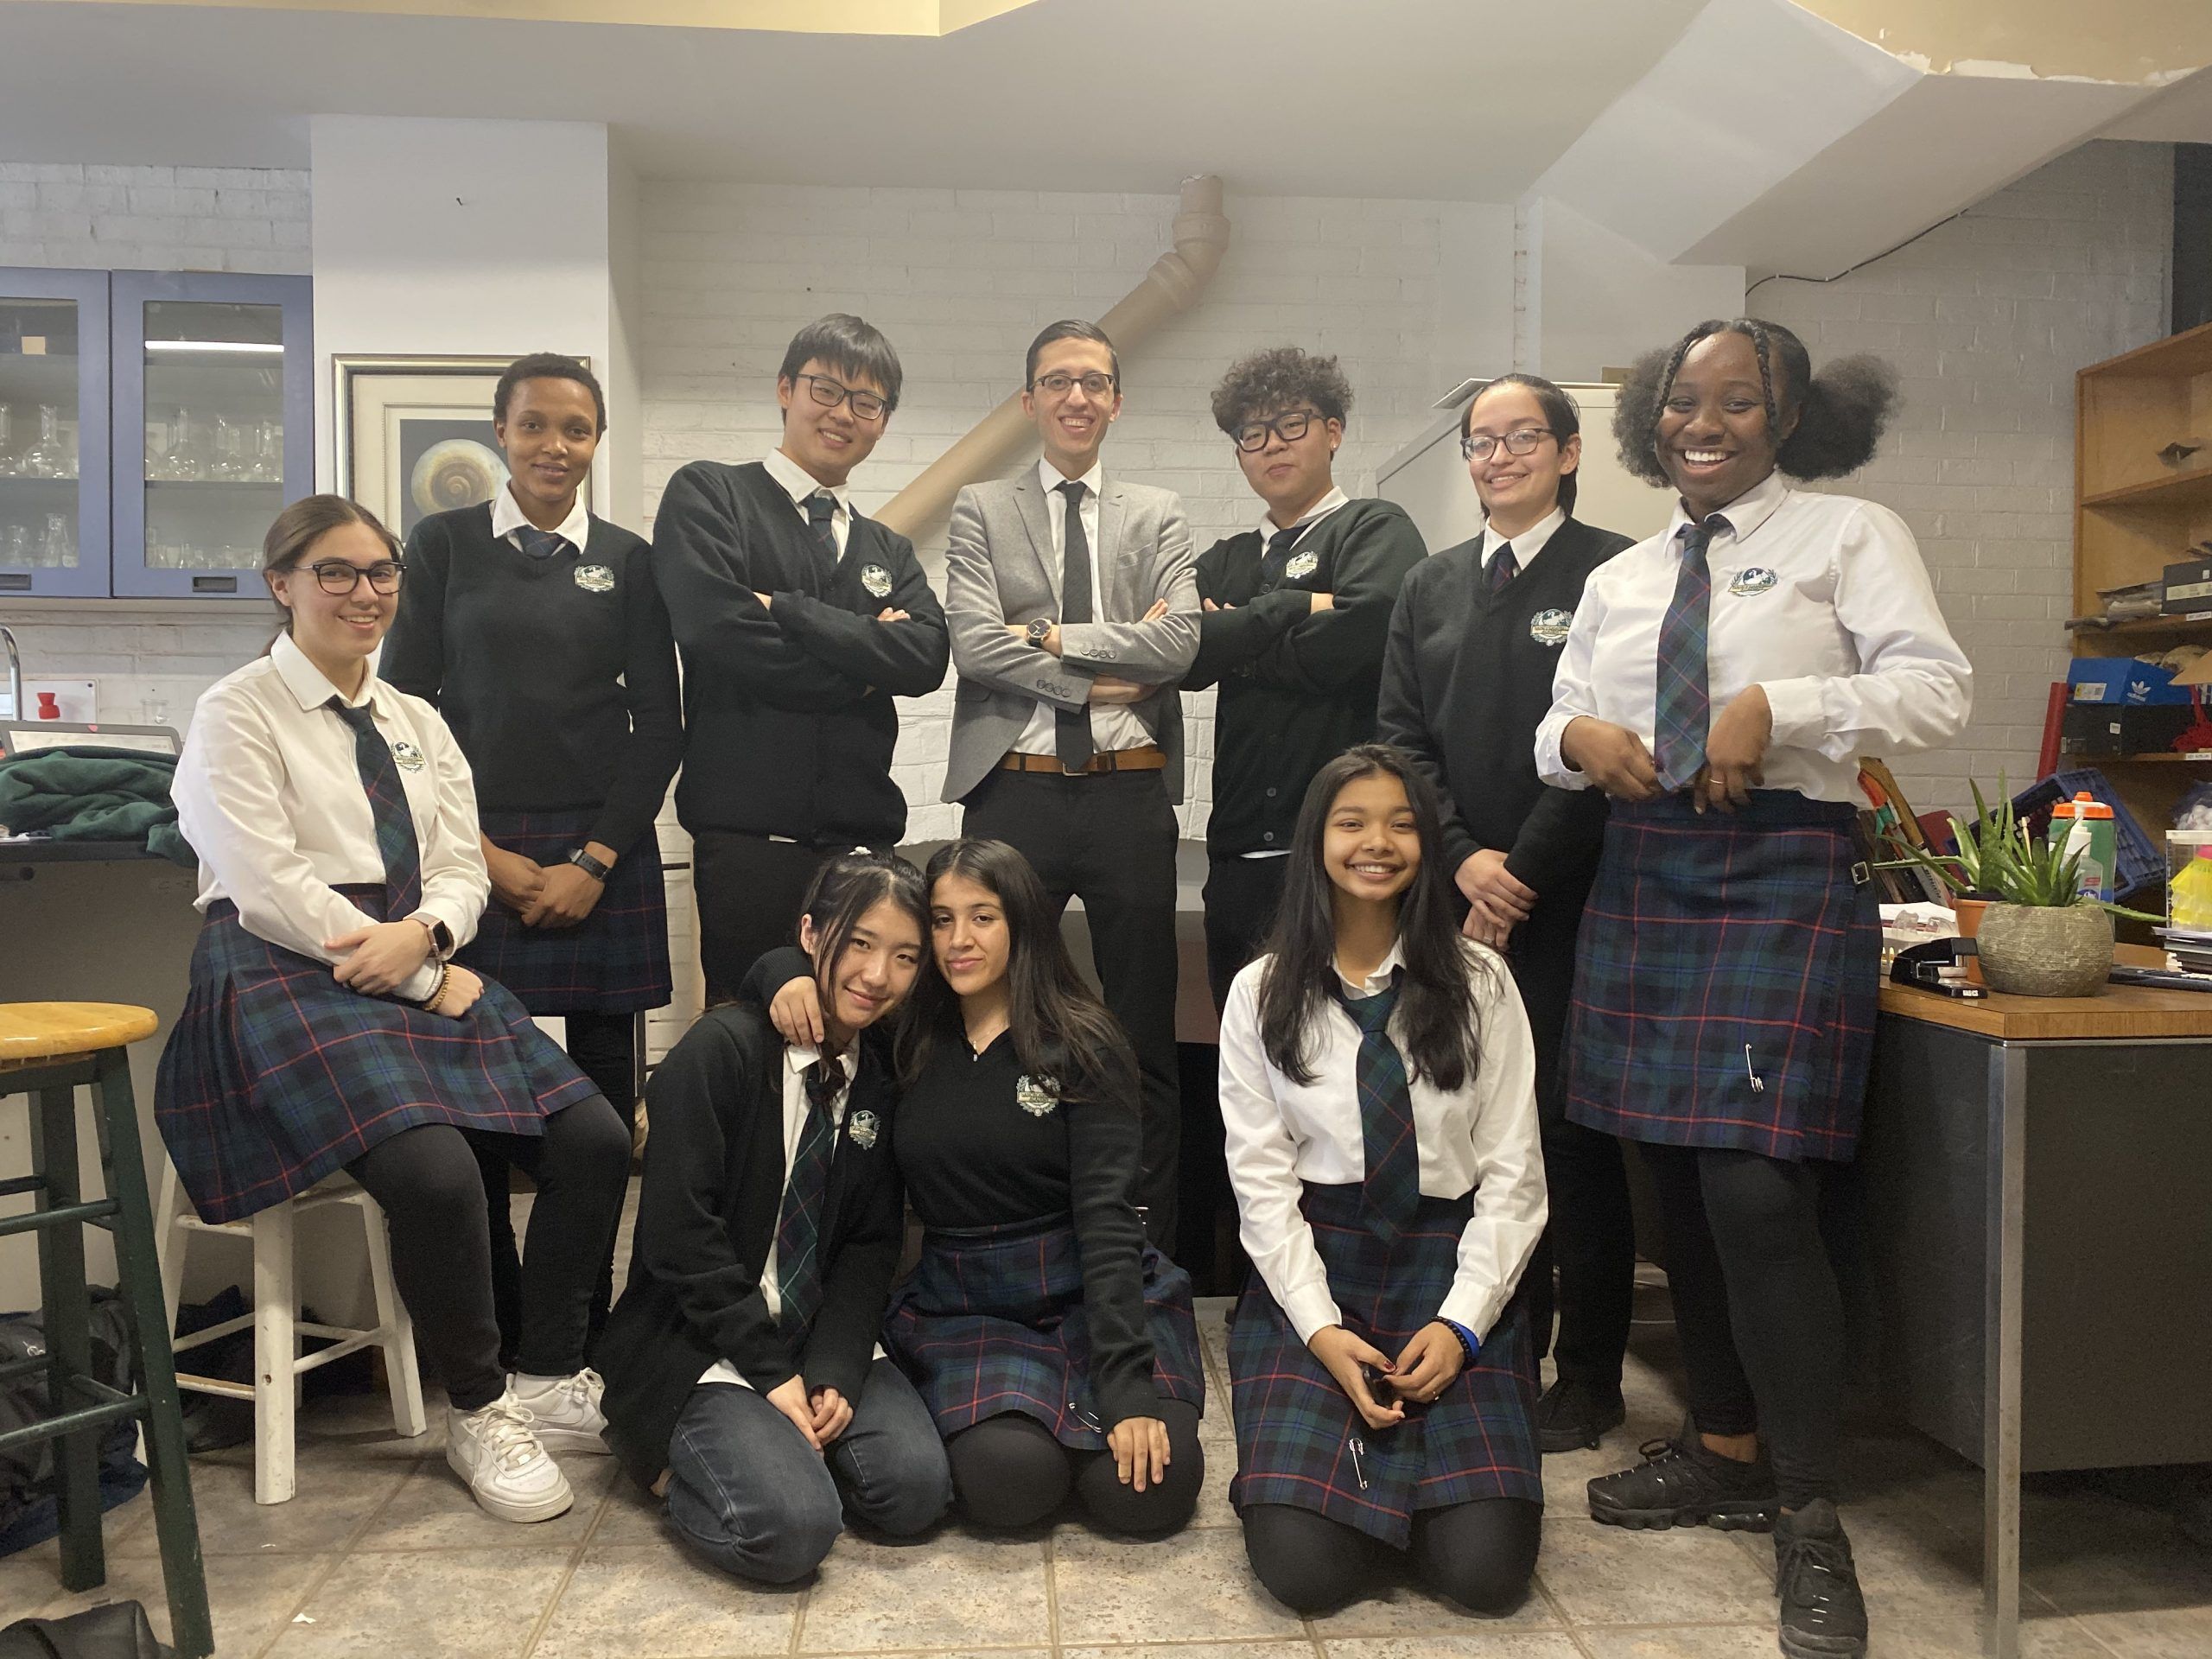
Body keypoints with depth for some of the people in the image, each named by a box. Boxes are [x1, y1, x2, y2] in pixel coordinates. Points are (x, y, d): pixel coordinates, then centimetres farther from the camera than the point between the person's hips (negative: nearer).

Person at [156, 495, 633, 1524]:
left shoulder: (419, 725, 19)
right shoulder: (237, 715, 0)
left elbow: (462, 868, 11)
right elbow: (268, 886, -11)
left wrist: (422, 935, -13)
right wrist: (425, 981, -13)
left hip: (421, 970, 6)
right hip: (289, 979, -6)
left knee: (595, 1139, -12)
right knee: (436, 1172, -30)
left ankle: (550, 1380, 5)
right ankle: (477, 1411, -6)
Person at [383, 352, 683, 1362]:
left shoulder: (627, 561, 10)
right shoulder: (444, 545, 8)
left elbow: (659, 725, 5)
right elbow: (405, 706, 4)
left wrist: (595, 861, -5)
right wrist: (484, 853, -5)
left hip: (603, 856, 1)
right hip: (474, 852, -1)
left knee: (602, 1105, 1)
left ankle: (583, 1336, 13)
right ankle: (492, 1342, 11)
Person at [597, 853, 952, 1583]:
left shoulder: (881, 1080, 5)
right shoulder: (721, 1050, -15)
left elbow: (872, 1245, 4)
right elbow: (680, 1238, -18)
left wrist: (833, 1373, -12)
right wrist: (774, 1374, -17)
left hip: (824, 1336, 6)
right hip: (702, 1347, -6)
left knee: (916, 1488, -16)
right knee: (792, 1527, -25)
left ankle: (773, 1436, 10)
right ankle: (679, 1450, 5)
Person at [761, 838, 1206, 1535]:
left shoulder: (1083, 1045, -5)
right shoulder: (906, 1038, 4)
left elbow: (1105, 1214, -12)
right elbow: (775, 961, 15)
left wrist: (1127, 1382, -21)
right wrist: (789, 975, -12)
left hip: (1091, 1294, -1)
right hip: (959, 1307, 1)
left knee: (1144, 1488, -22)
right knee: (1008, 1483, -26)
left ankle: (1084, 1400, 9)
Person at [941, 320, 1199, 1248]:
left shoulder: (1158, 516, 11)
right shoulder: (982, 510, 8)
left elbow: (1178, 642, -5)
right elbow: (974, 643, -7)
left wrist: (1051, 634, -9)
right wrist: (1104, 682, -9)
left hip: (1131, 793, 1)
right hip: (1014, 792, -1)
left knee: (1143, 1033, 8)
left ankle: (1150, 1239, 19)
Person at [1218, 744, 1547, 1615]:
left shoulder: (1478, 983, 1)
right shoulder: (1262, 993, 1)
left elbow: (1512, 1172, 0)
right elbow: (1261, 1177, -2)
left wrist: (1460, 1322, -10)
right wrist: (1320, 1329, -12)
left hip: (1453, 1269, 1)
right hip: (1311, 1271, 0)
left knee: (1484, 1567, -15)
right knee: (1302, 1565, -17)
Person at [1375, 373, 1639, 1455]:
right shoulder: (1430, 588, 16)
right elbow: (1401, 737, 9)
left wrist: (1520, 875, -11)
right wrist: (1463, 859, -6)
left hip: (1571, 905, -4)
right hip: (1460, 905, 5)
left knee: (1571, 1125, 0)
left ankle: (1589, 1376, 14)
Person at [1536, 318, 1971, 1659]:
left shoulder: (1850, 536, 2)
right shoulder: (1621, 581, 17)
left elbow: (1938, 689, -9)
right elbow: (1560, 729, 15)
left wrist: (1776, 705, -21)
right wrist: (1578, 734, -8)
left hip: (1786, 880, -6)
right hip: (1645, 880, 6)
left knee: (1757, 1191, -12)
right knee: (1678, 1181, 10)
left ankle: (1810, 1518, 4)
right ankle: (1728, 1451, 28)